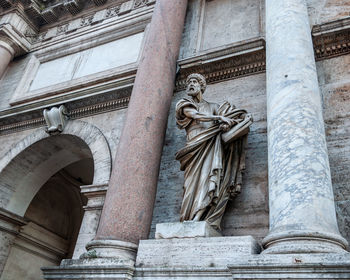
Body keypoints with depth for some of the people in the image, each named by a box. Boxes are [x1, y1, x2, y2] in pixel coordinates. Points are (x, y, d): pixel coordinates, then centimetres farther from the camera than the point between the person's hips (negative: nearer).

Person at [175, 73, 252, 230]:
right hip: (196, 147, -1)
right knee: (197, 180, -20)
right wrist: (219, 117, -9)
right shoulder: (184, 104, 21)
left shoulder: (213, 106, 28)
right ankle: (194, 222, -29)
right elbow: (196, 115, 1)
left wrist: (227, 122, -10)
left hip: (213, 146, 2)